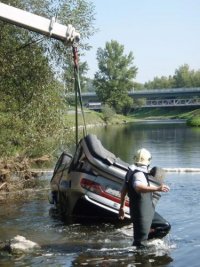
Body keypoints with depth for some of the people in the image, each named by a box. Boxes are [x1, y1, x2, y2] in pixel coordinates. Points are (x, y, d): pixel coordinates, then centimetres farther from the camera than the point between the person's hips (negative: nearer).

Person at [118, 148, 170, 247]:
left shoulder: (131, 172, 12)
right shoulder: (139, 174, -19)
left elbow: (123, 191, 20)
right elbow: (138, 187, -42)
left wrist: (122, 207, 29)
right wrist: (157, 189, -47)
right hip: (141, 213, -10)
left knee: (166, 226, 14)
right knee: (139, 241, -2)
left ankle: (145, 238, 19)